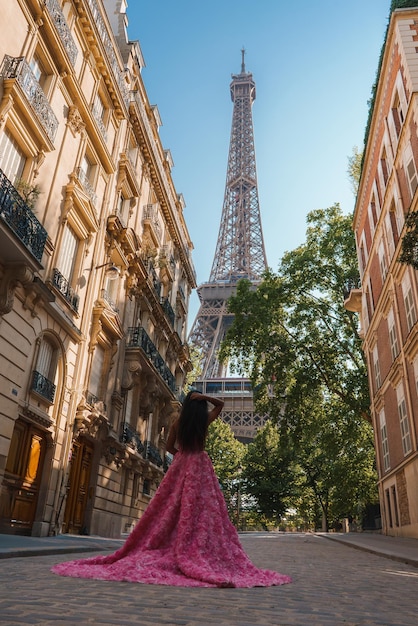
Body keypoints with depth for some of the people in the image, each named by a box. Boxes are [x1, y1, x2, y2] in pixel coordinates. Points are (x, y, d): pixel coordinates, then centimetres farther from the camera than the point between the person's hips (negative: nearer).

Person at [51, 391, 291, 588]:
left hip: (180, 468, 3)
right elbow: (220, 405, 10)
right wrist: (204, 397, -2)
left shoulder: (177, 423, 2)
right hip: (200, 468, -3)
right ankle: (203, 560, -6)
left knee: (171, 512, 7)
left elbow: (170, 447, 10)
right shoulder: (205, 421, -3)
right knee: (202, 513, -4)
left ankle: (157, 556, 12)